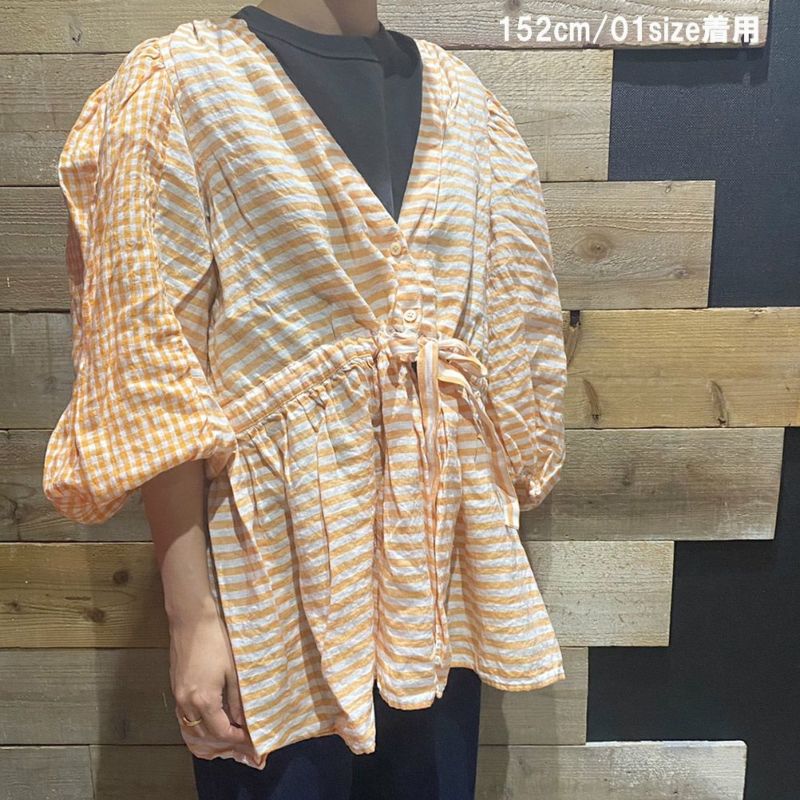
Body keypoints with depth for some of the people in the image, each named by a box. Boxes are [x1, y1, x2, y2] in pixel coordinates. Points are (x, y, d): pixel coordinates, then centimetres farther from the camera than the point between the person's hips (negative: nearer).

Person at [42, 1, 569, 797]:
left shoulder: (462, 96, 9)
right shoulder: (179, 77, -4)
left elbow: (511, 344, 11)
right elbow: (149, 364, -9)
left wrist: (500, 548, 11)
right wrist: (191, 616, -12)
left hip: (442, 566, 5)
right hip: (281, 571, -4)